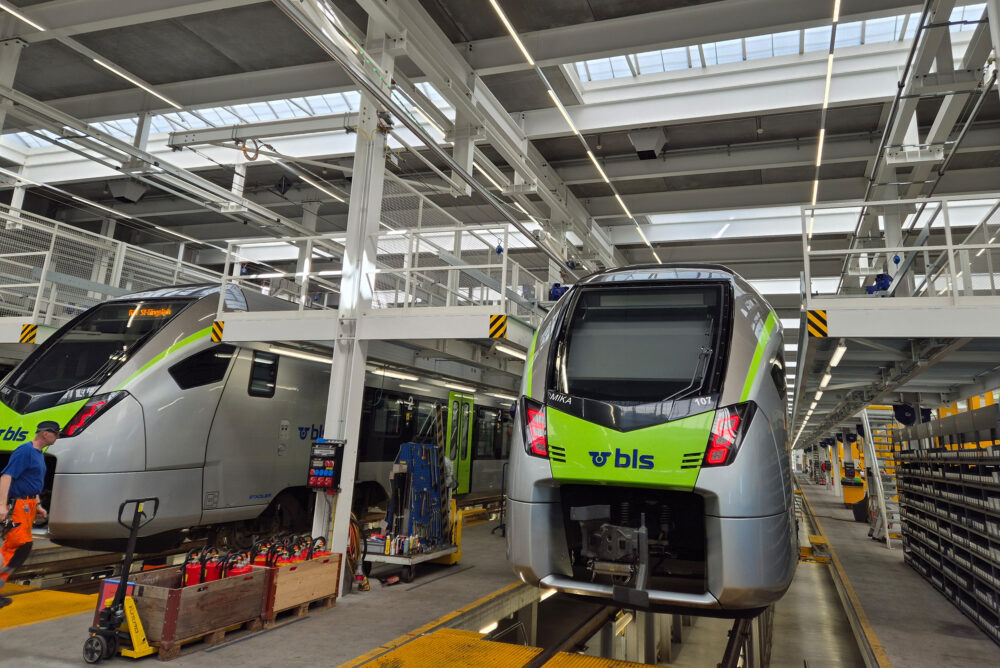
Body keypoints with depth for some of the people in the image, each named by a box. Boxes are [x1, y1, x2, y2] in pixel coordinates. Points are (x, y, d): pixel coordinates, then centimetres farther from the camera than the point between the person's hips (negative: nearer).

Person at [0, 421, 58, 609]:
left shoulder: (38, 454, 18)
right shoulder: (25, 451, -12)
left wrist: (37, 505, 23)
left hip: (29, 506, 10)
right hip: (17, 505, -10)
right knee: (21, 546, -14)